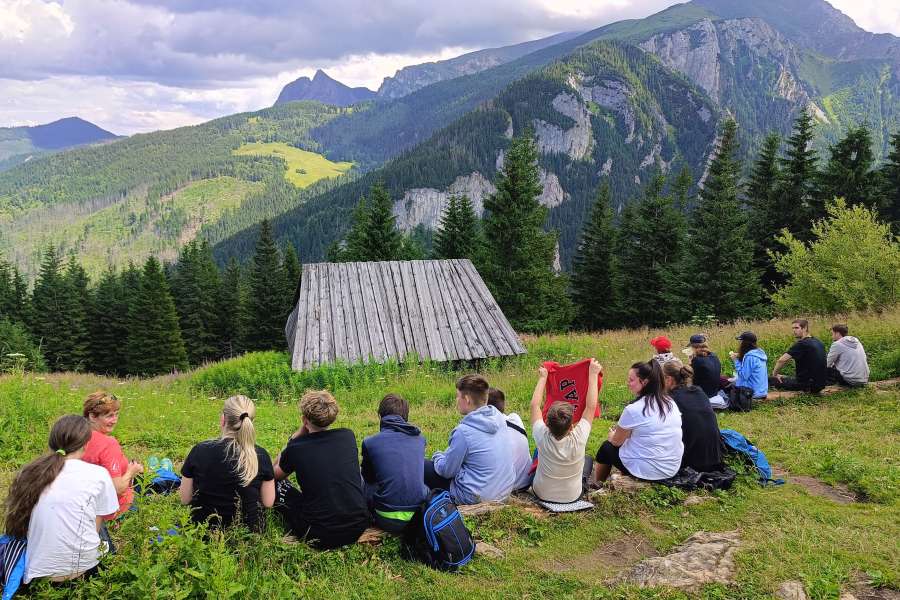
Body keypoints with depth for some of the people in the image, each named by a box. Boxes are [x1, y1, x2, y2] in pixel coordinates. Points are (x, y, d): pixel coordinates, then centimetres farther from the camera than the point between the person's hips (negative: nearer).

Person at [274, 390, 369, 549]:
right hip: (358, 528, 4)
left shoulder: (296, 448, -10)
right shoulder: (348, 436, 0)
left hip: (320, 537, -4)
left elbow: (274, 474, 13)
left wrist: (299, 433, 6)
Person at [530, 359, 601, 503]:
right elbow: (591, 407, -22)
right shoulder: (578, 439, -32)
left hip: (541, 494, 1)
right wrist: (593, 374, -16)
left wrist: (543, 377, -4)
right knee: (587, 459, 24)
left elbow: (535, 404, -14)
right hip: (572, 496, 0)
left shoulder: (542, 438, -29)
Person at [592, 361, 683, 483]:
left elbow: (616, 442, -2)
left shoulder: (633, 409, -18)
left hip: (647, 471, -7)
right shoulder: (670, 403, 1)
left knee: (606, 448, 17)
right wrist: (620, 428, 21)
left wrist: (611, 436, 20)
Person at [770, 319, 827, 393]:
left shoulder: (801, 344, -17)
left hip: (807, 385, -9)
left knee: (771, 380, -6)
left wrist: (775, 374, -7)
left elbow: (782, 360, -22)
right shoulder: (818, 343, 10)